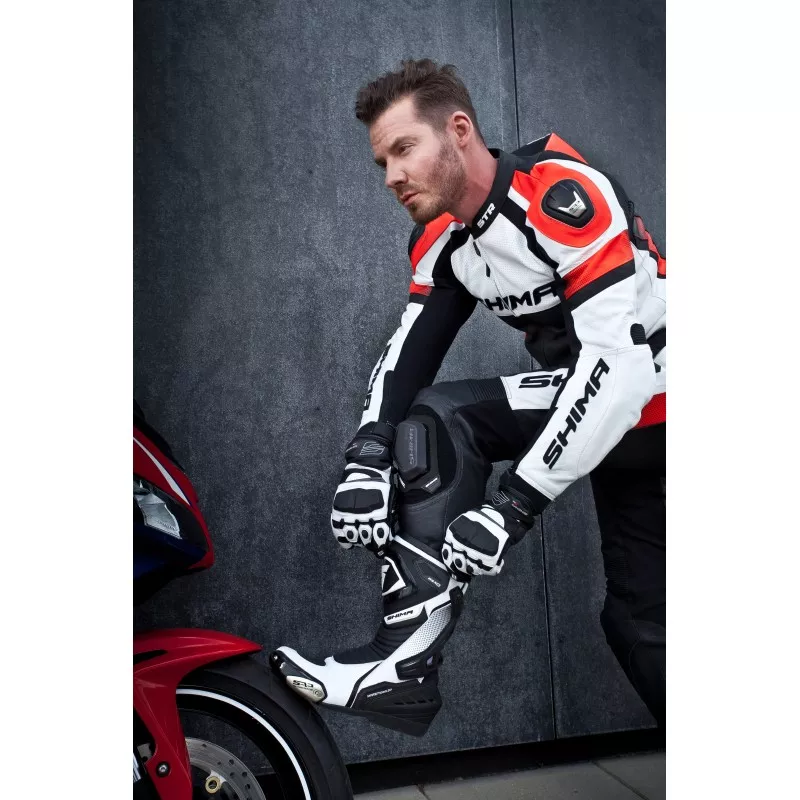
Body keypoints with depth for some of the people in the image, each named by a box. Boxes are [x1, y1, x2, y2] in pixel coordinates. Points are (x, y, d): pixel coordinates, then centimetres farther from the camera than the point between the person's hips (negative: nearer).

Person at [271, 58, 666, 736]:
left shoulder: (564, 195, -23)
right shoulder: (442, 239, 2)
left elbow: (619, 362, -30)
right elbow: (412, 346, -5)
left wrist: (512, 507, -31)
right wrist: (367, 457, -23)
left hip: (649, 405, -7)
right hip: (600, 417, 7)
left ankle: (404, 664, -15)